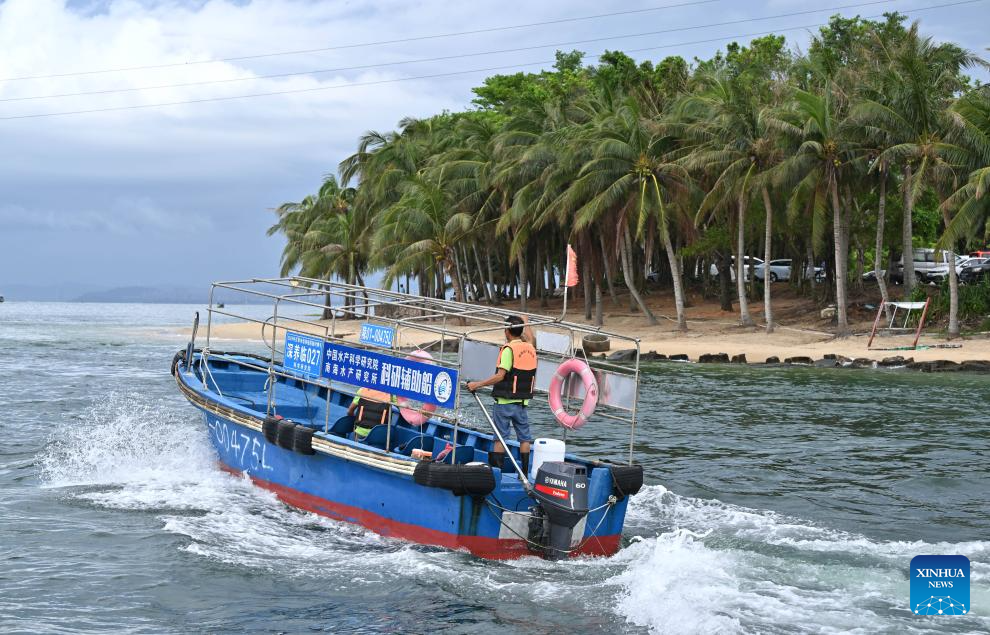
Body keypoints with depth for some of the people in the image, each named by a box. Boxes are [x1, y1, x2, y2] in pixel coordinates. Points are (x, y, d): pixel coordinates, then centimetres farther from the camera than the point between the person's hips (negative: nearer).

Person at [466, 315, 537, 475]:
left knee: (500, 438, 0)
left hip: (504, 402, -5)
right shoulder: (530, 348, 6)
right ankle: (524, 472, 9)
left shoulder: (509, 349, -13)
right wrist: (526, 324, 49)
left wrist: (478, 384, -15)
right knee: (524, 438, 9)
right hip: (523, 401, 5)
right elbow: (531, 338, 32)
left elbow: (500, 376, -19)